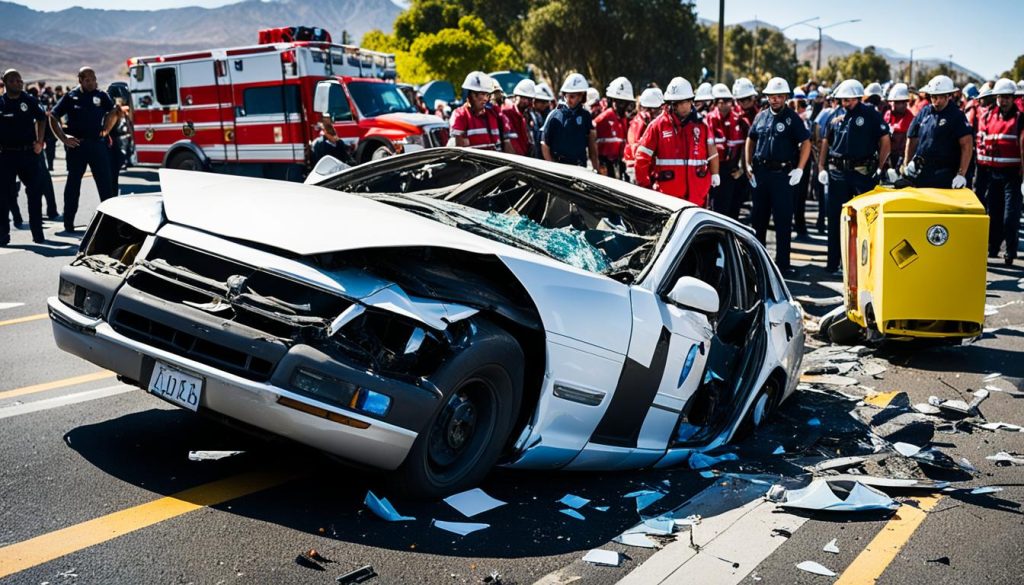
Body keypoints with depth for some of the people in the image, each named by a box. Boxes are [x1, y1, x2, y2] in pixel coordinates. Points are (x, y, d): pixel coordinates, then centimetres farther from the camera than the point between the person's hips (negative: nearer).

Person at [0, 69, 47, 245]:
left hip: (28, 153, 0)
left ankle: (38, 233, 10)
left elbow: (41, 119, 15)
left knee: (35, 192, 1)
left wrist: (40, 142, 6)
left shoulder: (30, 101, 3)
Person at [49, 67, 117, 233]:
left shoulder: (101, 96, 6)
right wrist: (63, 138, -3)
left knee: (105, 181, 0)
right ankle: (68, 223, 12)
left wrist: (105, 131, 7)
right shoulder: (71, 97, 3)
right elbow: (53, 117, 6)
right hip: (76, 144, -1)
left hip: (97, 143, 1)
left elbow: (113, 113, 16)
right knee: (73, 183, 6)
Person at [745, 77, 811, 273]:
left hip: (783, 174, -4)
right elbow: (750, 140, 20)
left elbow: (806, 143, -5)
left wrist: (799, 169, -12)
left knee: (783, 220, -2)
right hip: (760, 173, 5)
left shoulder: (792, 118, -2)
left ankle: (782, 262, 3)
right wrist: (748, 165, 10)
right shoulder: (761, 116, 10)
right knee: (759, 217, 13)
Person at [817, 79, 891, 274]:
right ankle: (833, 262, 16)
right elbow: (826, 142, 17)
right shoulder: (836, 118, 11)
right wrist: (821, 167, 7)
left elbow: (885, 141, -3)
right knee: (834, 217, 7)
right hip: (837, 172, 4)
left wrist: (879, 167, -7)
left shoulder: (871, 115, -2)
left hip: (864, 172, -4)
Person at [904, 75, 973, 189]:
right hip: (920, 174, 5)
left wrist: (961, 175, -18)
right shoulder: (924, 112, 11)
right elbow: (912, 141, 18)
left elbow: (967, 146, -9)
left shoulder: (956, 116, -3)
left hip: (945, 177, -4)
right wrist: (906, 166, 12)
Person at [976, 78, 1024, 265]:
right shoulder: (988, 117, 9)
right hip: (991, 172, 4)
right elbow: (981, 143, 12)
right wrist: (980, 170, 9)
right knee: (993, 213, 11)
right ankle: (991, 248, 22)